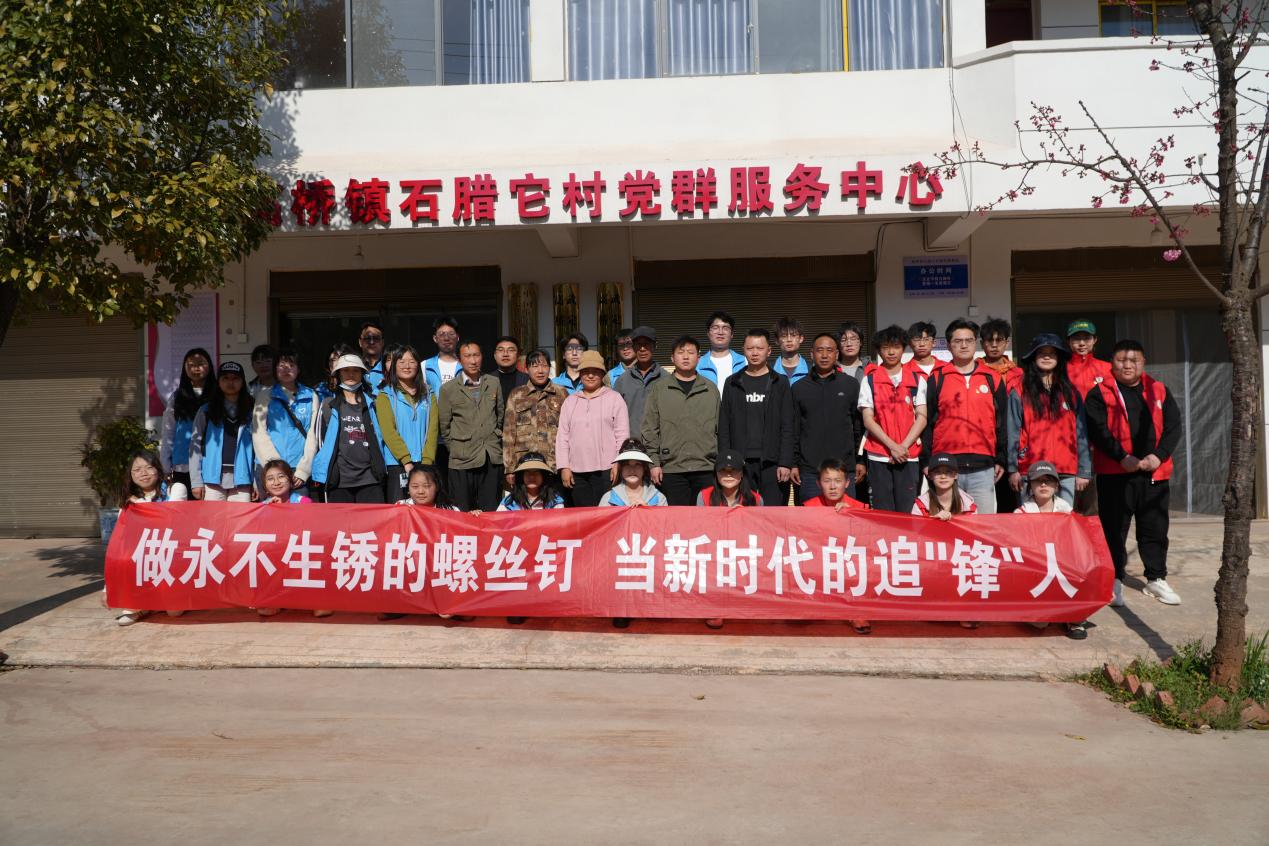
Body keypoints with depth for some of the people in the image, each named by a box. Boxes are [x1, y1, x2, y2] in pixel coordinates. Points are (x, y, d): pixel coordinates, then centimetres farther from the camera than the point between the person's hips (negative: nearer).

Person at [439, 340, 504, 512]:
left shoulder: (493, 383, 10)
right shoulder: (448, 389, 2)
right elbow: (445, 427, 6)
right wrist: (458, 447, 6)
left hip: (492, 458, 2)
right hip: (462, 460, -2)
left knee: (489, 511, 5)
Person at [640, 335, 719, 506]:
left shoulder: (710, 389, 12)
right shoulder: (659, 389, 8)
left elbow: (721, 429, 12)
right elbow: (649, 430, 5)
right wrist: (654, 463, -3)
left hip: (706, 468, 1)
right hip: (671, 469, -1)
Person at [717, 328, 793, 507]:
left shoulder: (780, 383, 7)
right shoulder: (732, 384, 10)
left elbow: (787, 428, 1)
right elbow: (723, 428, 7)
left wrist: (786, 463, -8)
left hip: (772, 463, -1)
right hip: (740, 463, 1)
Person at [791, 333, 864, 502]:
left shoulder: (851, 385, 7)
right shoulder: (799, 388, 8)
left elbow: (860, 426, 8)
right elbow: (793, 429, 9)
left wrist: (860, 460, 5)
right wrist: (793, 463, 4)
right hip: (810, 469, 0)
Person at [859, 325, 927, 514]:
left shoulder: (917, 380, 10)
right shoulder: (870, 380, 7)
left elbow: (921, 418, 4)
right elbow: (868, 420, 0)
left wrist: (904, 446, -10)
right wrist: (892, 446, -11)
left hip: (908, 456, 1)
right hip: (878, 456, 0)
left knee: (906, 511, -2)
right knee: (883, 512, 0)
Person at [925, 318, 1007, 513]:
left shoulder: (992, 378, 10)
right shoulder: (936, 379, 6)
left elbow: (1002, 422, 13)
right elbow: (926, 422, 4)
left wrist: (1001, 460, 9)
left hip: (983, 468, 1)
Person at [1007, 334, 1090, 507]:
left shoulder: (1071, 393, 15)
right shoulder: (1020, 393, 6)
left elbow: (1081, 434, 11)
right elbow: (1013, 433, 1)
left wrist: (1084, 471, 5)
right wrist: (1012, 469, -6)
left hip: (1066, 472, 3)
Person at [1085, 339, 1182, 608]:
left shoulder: (1159, 391, 12)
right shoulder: (1100, 393, 0)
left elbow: (1173, 426, 7)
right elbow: (1097, 430, -9)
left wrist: (1159, 455, -8)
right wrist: (1122, 457, -18)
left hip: (1154, 472, 4)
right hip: (1114, 472, -3)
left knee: (1155, 528, 11)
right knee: (1114, 528, 2)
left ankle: (1156, 579, 23)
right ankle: (1114, 580, 12)